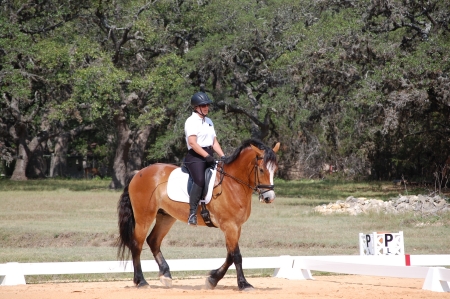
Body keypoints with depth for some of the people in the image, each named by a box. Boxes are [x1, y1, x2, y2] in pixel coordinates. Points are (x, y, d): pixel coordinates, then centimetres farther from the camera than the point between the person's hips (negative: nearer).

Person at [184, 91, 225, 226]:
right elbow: (192, 142, -15)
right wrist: (206, 156, -21)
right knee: (200, 180, -30)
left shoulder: (209, 121, 21)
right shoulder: (191, 121, -4)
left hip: (208, 156, 9)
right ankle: (192, 212, -32)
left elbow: (214, 141, 20)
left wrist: (222, 156, 5)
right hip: (195, 156, -9)